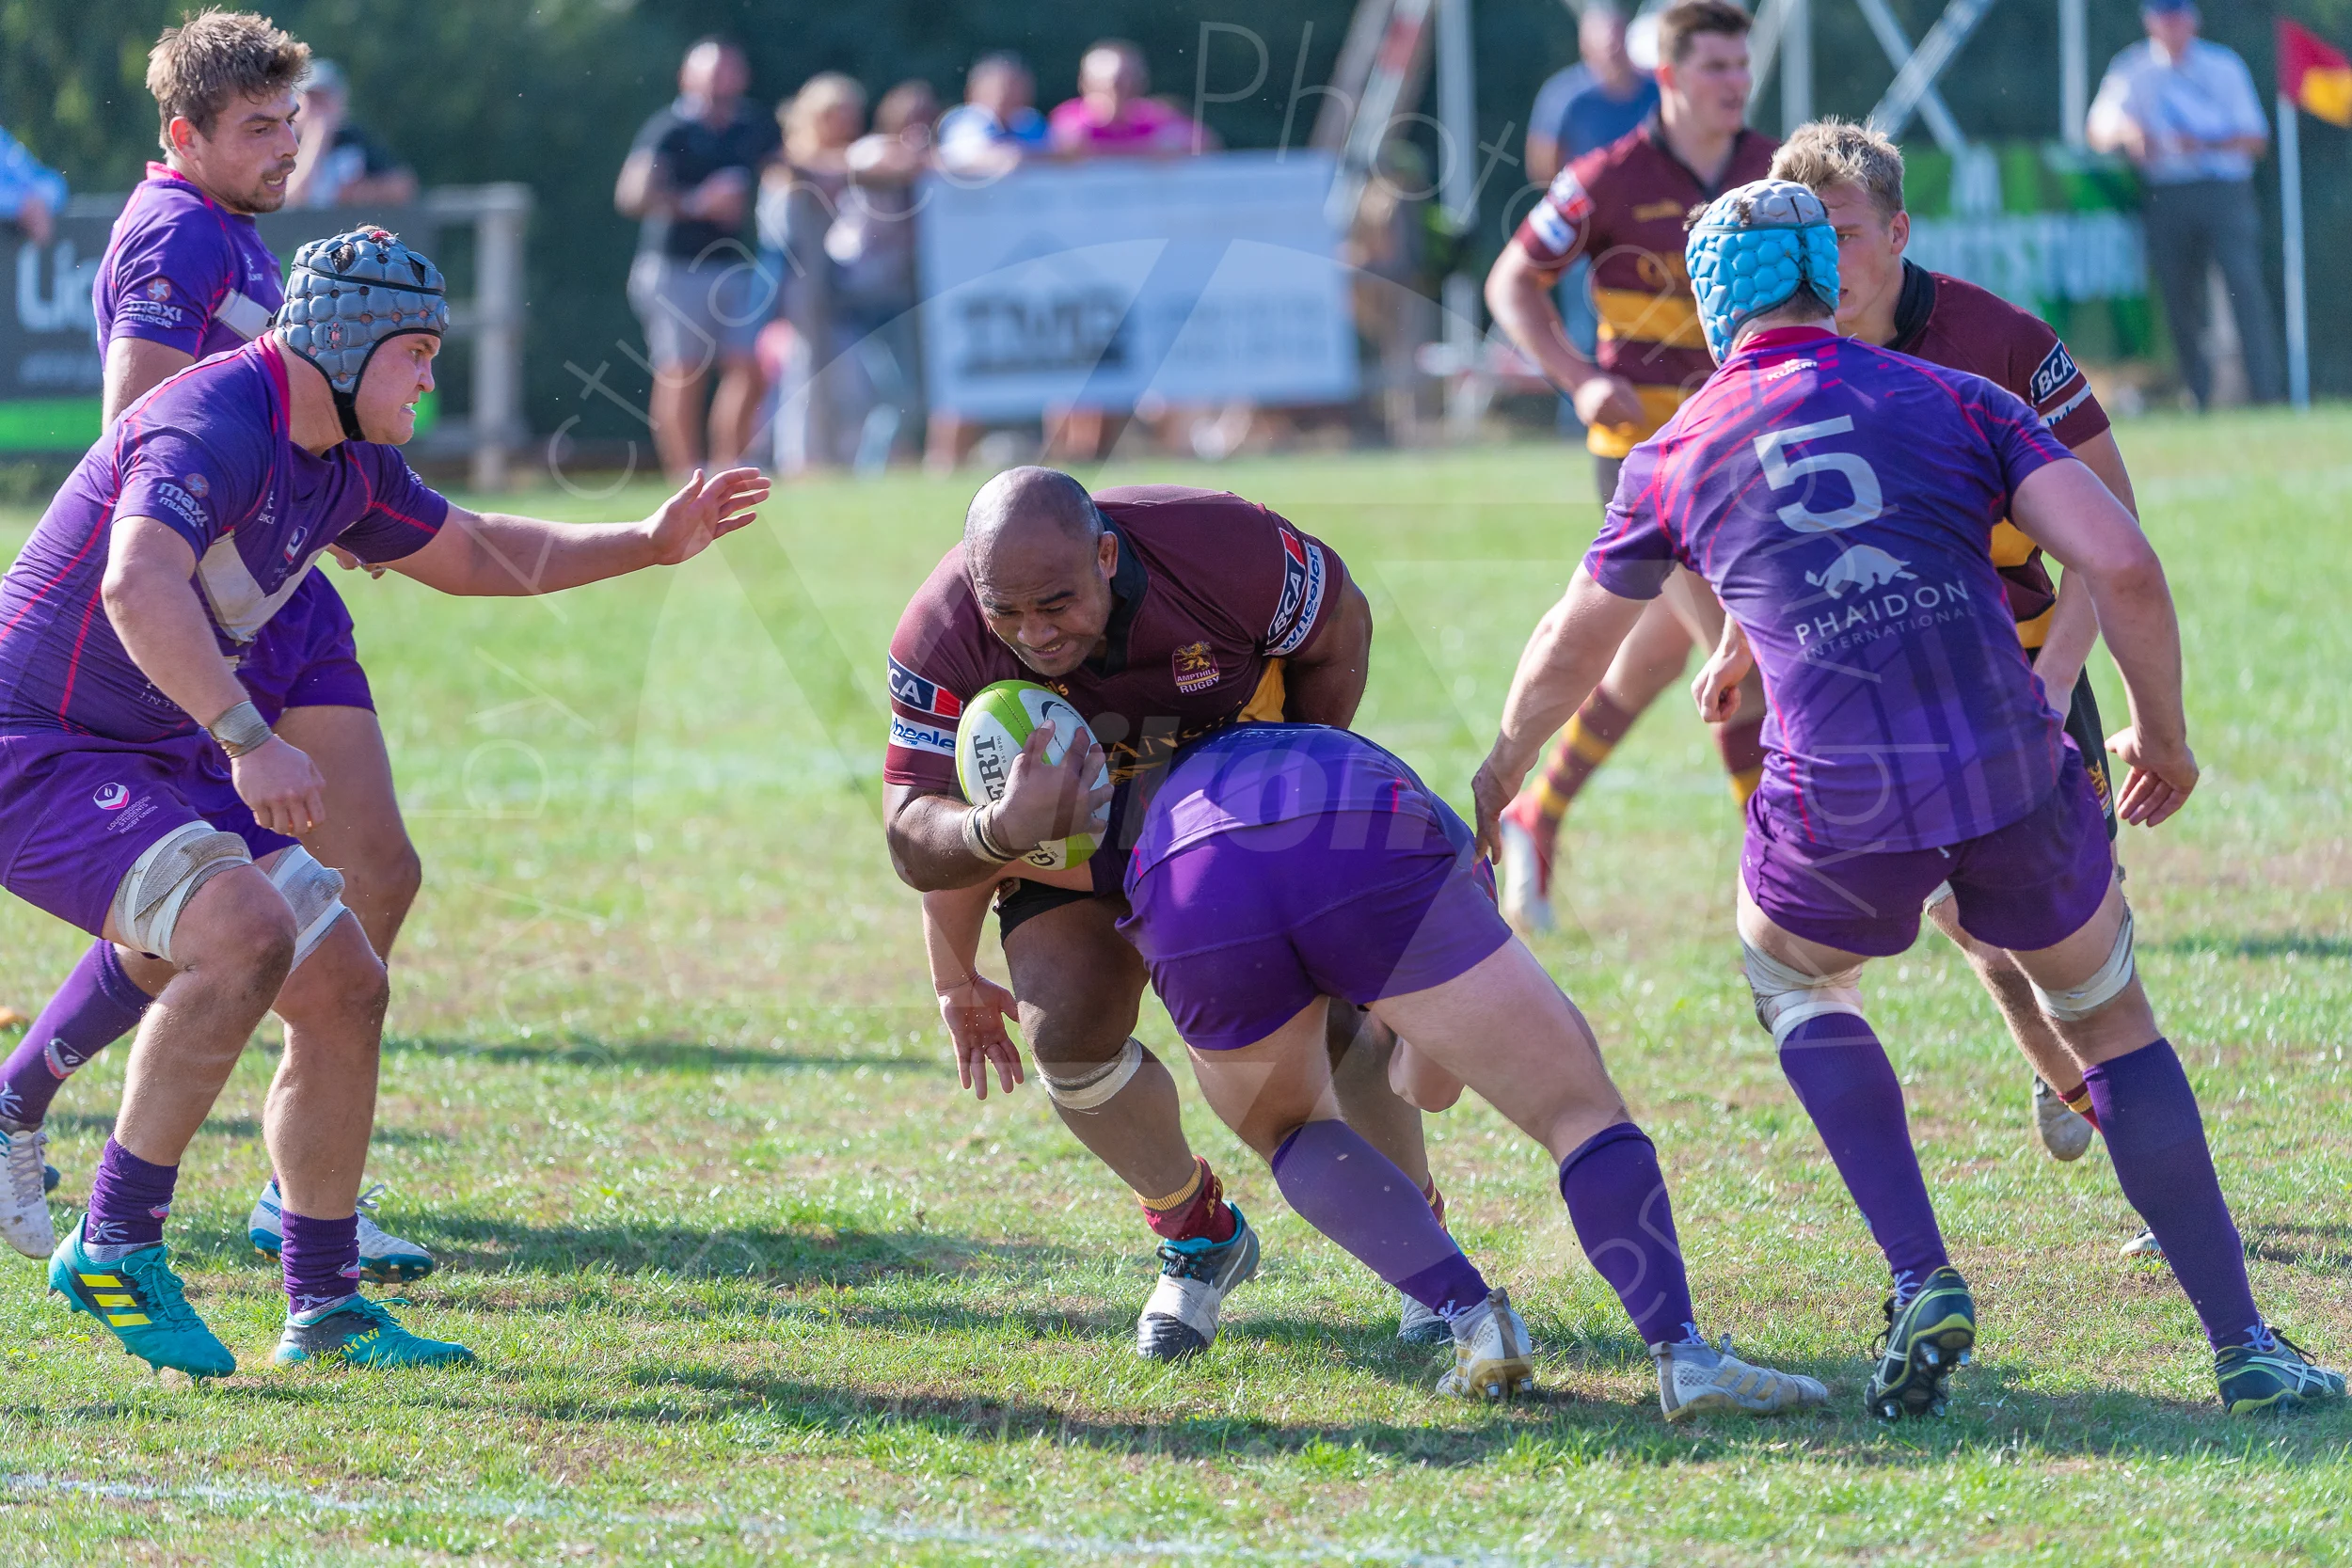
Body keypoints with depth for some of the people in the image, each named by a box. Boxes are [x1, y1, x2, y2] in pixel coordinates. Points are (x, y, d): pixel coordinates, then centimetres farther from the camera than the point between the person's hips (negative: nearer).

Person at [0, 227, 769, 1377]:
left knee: (344, 990, 5)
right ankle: (113, 1244, -21)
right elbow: (138, 583, -41)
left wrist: (649, 544, 18)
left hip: (163, 761, 10)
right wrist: (248, 737, -48)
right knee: (246, 927, -30)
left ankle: (325, 1306, 17)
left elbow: (469, 555, 27)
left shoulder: (342, 462, 9)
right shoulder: (218, 424, -23)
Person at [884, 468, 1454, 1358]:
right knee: (1067, 1035, -16)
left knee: (1334, 1008, -13)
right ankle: (1198, 1236, 11)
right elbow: (914, 845, -30)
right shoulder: (939, 639, -33)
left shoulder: (1222, 548, -37)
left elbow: (1339, 632, -14)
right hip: (1075, 815, 1)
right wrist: (997, 831, -52)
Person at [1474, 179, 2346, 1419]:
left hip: (1837, 808, -1)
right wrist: (2163, 734, 16)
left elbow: (1567, 652, 31)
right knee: (2110, 1022, 24)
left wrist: (1496, 778, 50)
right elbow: (2121, 563, 0)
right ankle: (2242, 1348, 16)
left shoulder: (1674, 456, 16)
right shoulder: (1954, 402, 14)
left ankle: (1922, 1286, 14)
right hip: (2014, 779, 1)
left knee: (1789, 977, 32)